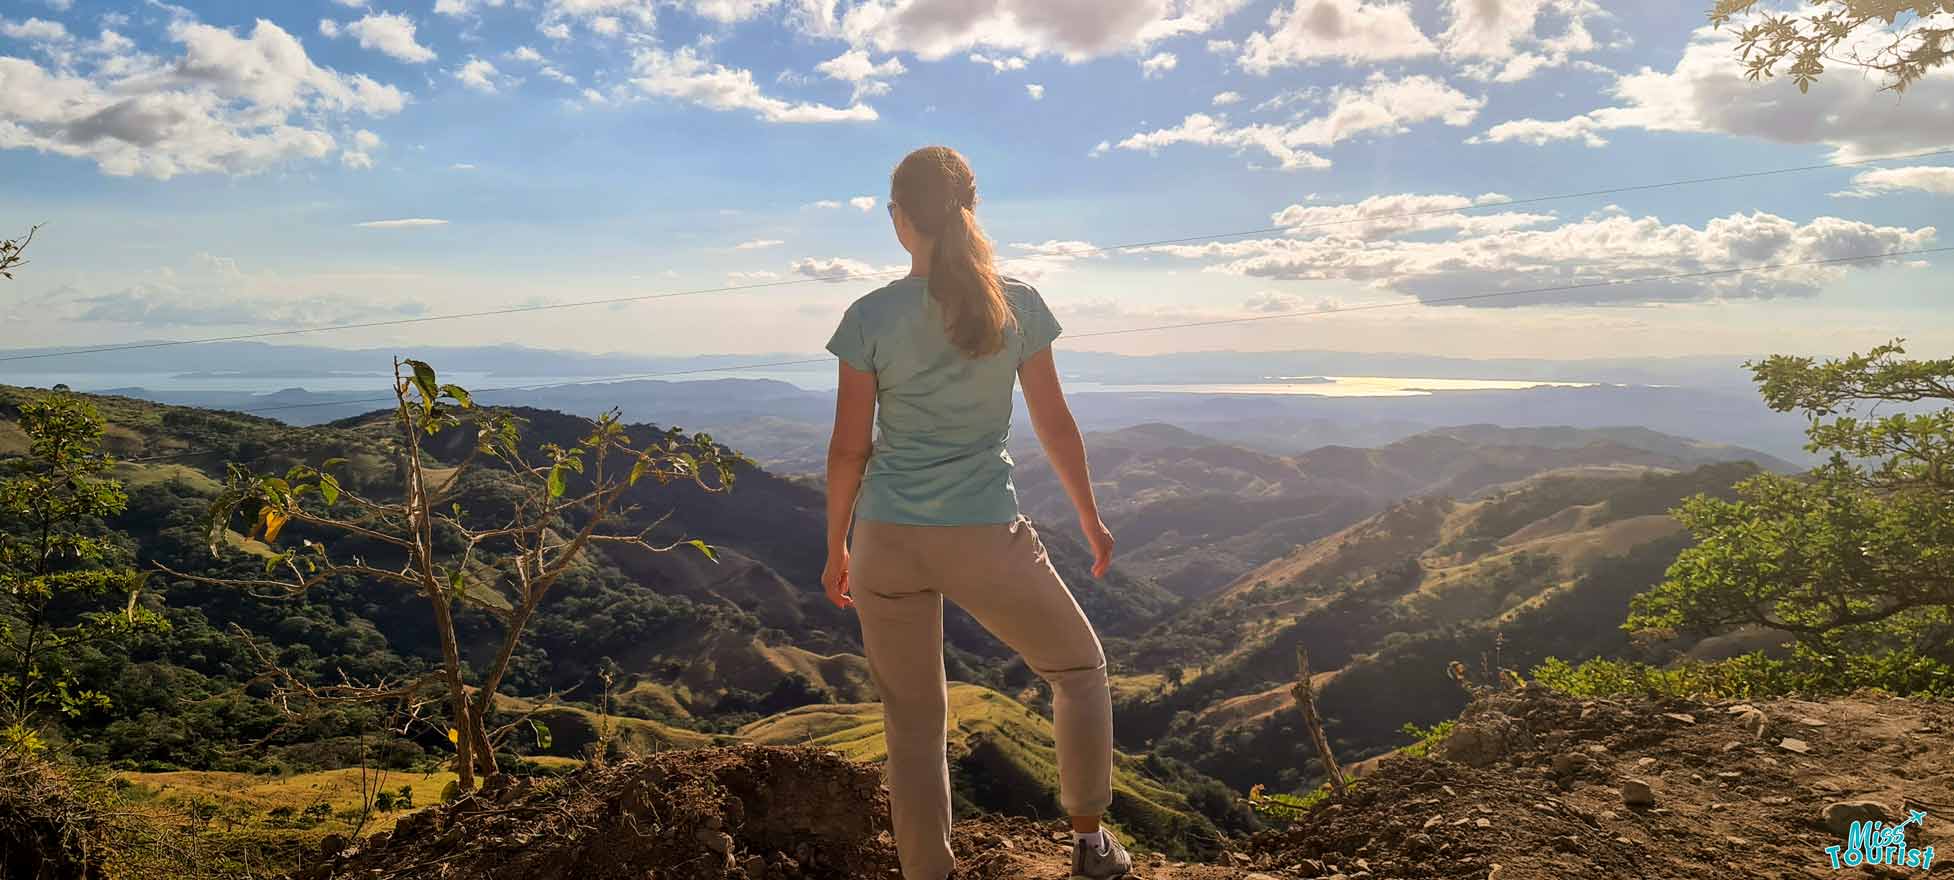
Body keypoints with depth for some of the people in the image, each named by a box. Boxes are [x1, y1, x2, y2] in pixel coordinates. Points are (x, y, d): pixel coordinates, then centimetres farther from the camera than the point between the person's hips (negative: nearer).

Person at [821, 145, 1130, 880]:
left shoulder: (870, 317, -5)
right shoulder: (1018, 305, -3)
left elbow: (848, 448, -2)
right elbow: (1056, 424, 4)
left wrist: (836, 551, 10)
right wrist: (1090, 518, 17)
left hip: (889, 541, 1)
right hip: (985, 538, 0)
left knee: (913, 726, 15)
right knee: (1080, 668, 24)